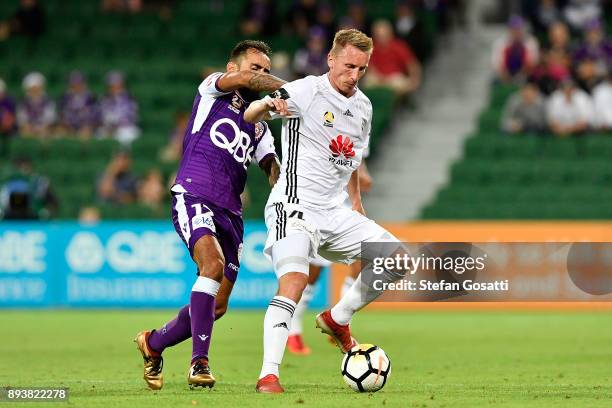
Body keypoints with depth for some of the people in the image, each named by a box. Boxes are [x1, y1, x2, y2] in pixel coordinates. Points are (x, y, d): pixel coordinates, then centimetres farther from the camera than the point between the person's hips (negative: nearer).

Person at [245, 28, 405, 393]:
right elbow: (249, 116, -18)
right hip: (295, 208, -7)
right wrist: (267, 105, -40)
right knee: (293, 284, -26)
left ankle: (337, 319, 15)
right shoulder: (307, 92, -10)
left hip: (335, 213, 7)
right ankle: (268, 376, -27)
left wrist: (357, 204, 27)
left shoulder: (363, 107, 13)